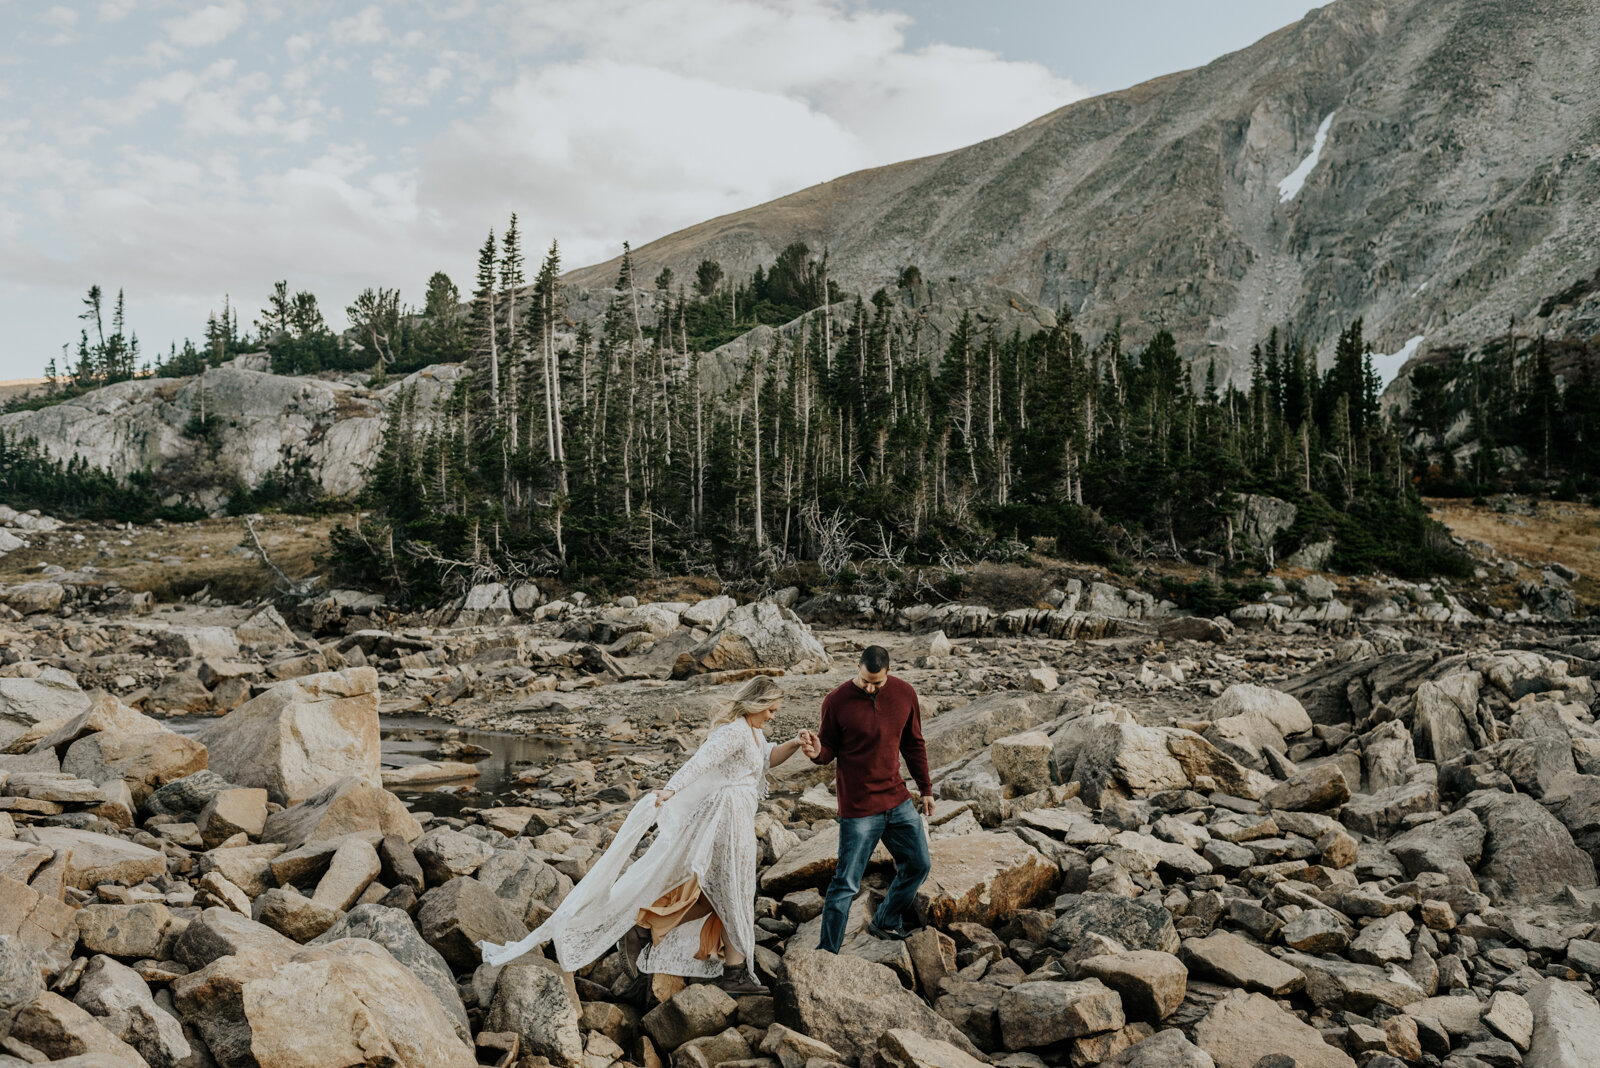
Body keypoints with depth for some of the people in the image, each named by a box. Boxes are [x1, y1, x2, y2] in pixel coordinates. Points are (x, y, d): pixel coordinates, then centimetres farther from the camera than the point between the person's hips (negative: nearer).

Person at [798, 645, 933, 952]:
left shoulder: (904, 694, -1)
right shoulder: (836, 703, -13)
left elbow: (913, 744, 11)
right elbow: (830, 750, -3)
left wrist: (925, 789, 14)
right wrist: (817, 752, -27)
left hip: (898, 799, 5)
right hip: (858, 808, -5)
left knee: (917, 866, 14)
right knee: (846, 884, -3)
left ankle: (885, 923, 37)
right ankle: (827, 952, 12)